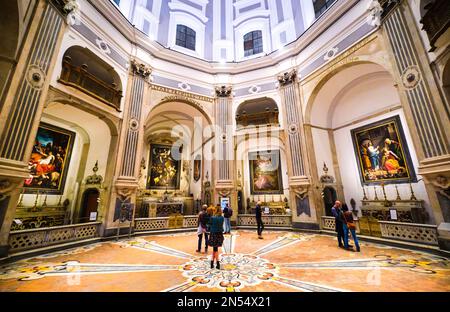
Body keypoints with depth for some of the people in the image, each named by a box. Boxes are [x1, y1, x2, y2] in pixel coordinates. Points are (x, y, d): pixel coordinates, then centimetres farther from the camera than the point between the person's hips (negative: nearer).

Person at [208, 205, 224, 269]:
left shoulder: (212, 218, -16)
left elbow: (210, 226, -8)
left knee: (215, 249, 10)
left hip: (213, 234, -3)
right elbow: (221, 226, 5)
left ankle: (218, 264, 15)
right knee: (215, 249, 15)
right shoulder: (222, 218, -5)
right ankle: (212, 263, 20)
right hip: (220, 234, 3)